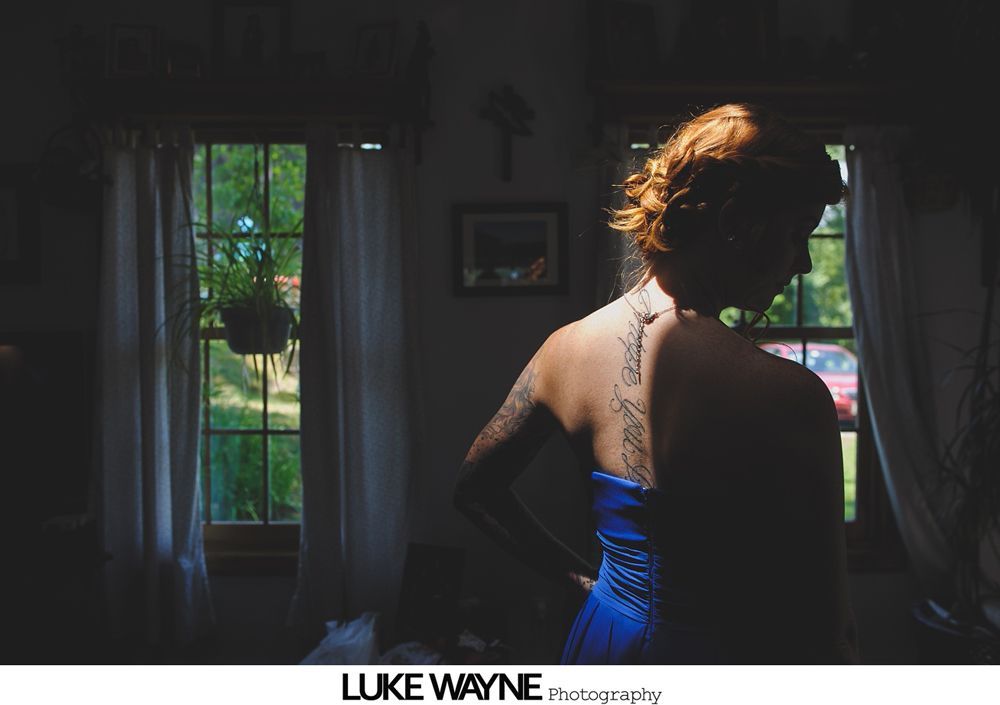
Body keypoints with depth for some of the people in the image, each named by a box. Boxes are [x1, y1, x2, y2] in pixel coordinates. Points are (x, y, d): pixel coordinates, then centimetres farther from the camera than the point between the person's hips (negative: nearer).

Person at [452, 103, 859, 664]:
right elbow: (827, 632, -20)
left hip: (603, 640, 4)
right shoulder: (790, 396, -27)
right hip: (724, 657, -3)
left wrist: (582, 578, 7)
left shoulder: (567, 348, -10)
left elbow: (475, 487, 3)